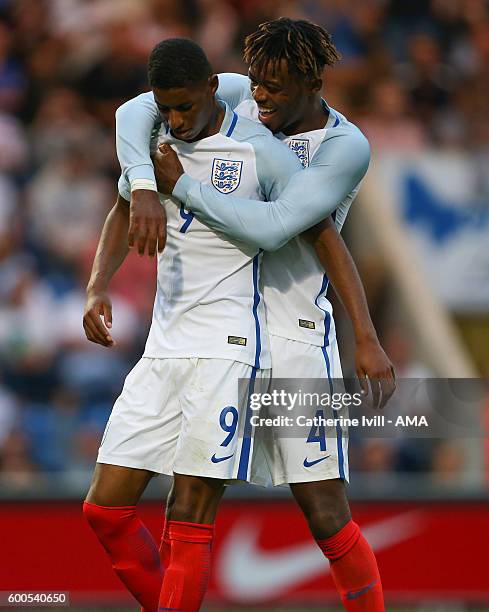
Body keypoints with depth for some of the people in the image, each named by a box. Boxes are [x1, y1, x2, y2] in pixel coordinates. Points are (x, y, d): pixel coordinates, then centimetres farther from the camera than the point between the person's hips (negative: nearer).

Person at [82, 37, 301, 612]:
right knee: (105, 509, 2)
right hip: (163, 348, 6)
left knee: (188, 520, -12)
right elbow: (124, 214, 26)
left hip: (227, 348, -6)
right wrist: (97, 287, 8)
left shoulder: (261, 152, -8)